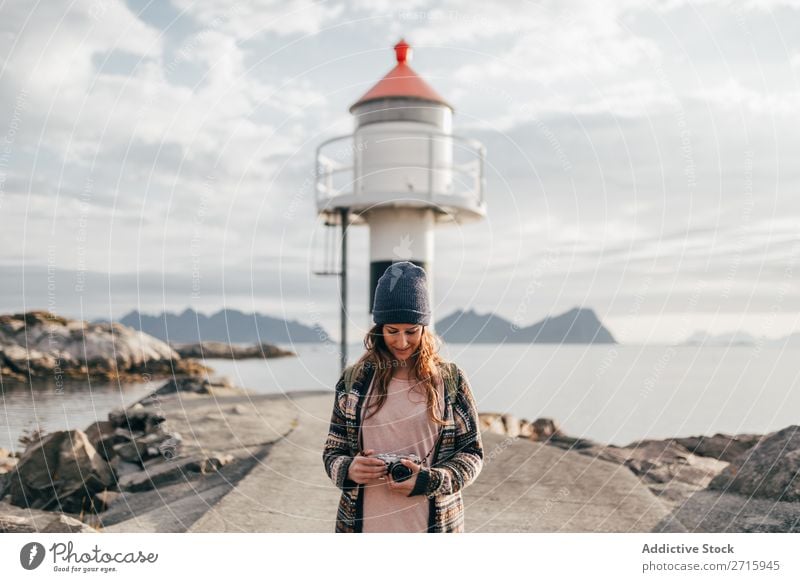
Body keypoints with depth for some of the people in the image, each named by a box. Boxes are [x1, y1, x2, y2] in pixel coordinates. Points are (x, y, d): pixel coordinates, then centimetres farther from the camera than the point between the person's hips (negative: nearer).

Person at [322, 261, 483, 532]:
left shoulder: (450, 379, -1)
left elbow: (472, 451, 3)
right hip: (365, 524, 1)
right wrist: (347, 469, -15)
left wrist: (429, 481, -14)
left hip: (432, 527, -1)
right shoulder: (353, 379, 2)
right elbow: (332, 450, 7)